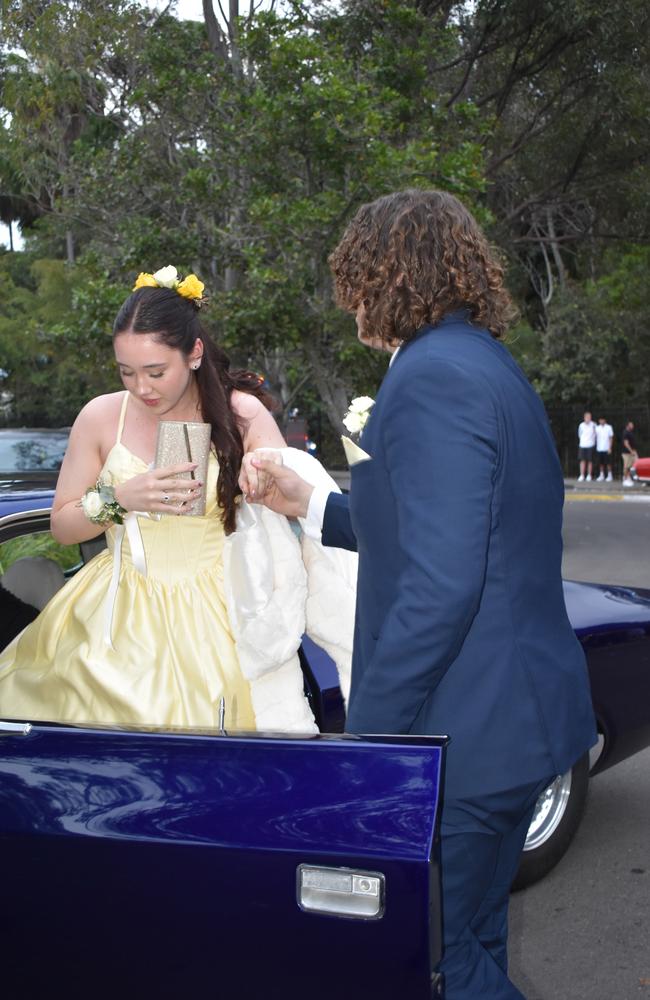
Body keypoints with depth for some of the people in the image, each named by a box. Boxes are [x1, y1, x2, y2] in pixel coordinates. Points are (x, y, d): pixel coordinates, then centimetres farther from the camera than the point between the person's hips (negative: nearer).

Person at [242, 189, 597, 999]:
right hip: (515, 716, 10)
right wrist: (302, 501, 20)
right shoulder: (484, 365, 15)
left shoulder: (431, 378, -18)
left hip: (467, 733, -10)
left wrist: (364, 740, -19)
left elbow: (437, 587, -24)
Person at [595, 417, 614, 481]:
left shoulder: (609, 427, -1)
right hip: (599, 449, 3)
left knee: (608, 463, -1)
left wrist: (610, 448, -7)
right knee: (601, 463, 6)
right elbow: (596, 437, 10)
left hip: (606, 449, -3)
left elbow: (611, 438, -2)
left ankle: (609, 475, 7)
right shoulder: (597, 428, 9)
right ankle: (601, 475, 12)